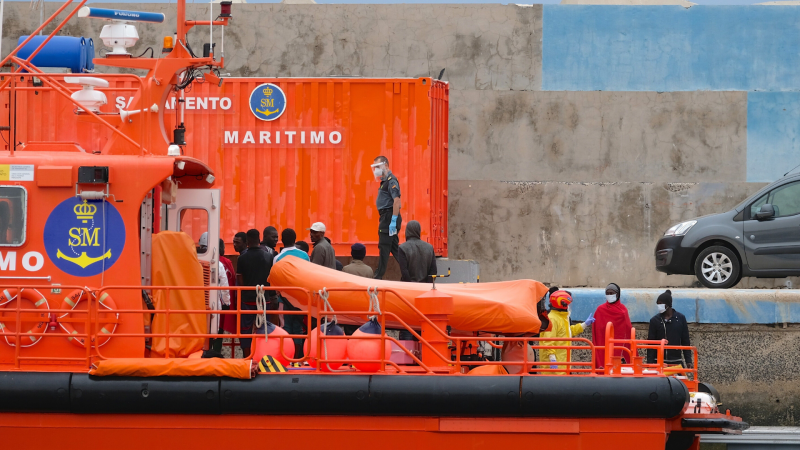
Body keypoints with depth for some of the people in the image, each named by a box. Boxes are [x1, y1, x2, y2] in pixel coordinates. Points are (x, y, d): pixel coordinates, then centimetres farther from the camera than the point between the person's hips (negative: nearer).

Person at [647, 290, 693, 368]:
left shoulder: (680, 318, 5)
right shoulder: (655, 320, 3)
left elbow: (686, 341, 8)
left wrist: (688, 361, 2)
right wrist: (649, 363, -5)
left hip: (676, 362, 1)